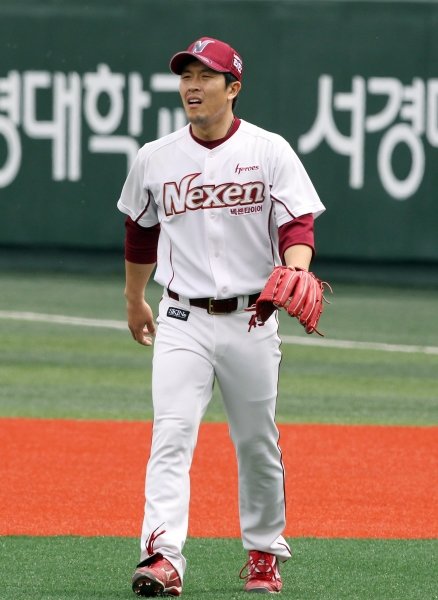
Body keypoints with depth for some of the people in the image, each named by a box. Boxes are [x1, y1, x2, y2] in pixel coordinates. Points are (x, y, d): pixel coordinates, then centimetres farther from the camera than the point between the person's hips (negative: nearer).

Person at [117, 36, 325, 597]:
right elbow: (140, 232, 20)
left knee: (257, 443, 10)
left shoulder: (269, 151, -3)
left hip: (250, 319, -1)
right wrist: (134, 300, 28)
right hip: (182, 322, 1)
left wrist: (295, 271, -30)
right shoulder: (155, 158, 4)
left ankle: (264, 552, 27)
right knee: (171, 435, -15)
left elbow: (298, 224, -9)